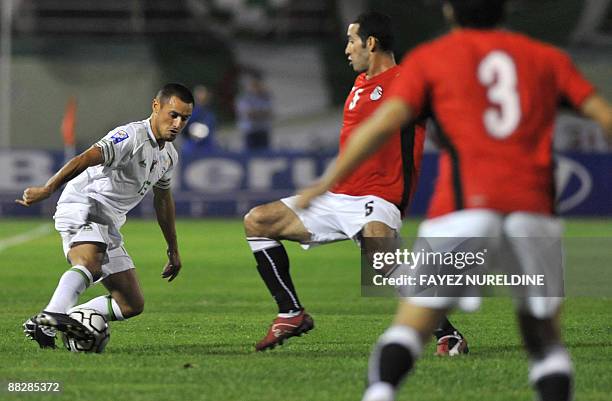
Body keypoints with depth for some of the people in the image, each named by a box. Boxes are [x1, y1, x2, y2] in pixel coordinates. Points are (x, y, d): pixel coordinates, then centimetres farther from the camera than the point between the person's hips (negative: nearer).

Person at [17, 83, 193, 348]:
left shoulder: (168, 155, 15)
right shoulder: (131, 137, -15)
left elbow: (163, 200, 31)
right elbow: (86, 159, -29)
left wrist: (173, 250, 37)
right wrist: (47, 190, -43)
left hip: (107, 226, 9)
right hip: (82, 207, -9)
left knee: (132, 304, 4)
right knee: (90, 264, -39)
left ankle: (42, 326, -4)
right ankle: (52, 315, -61)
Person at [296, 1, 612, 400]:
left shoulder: (428, 58, 13)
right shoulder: (548, 58, 20)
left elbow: (383, 123, 1)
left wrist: (326, 184, 3)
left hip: (464, 205, -2)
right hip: (533, 209, 2)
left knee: (412, 324, -2)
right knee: (545, 338, 13)